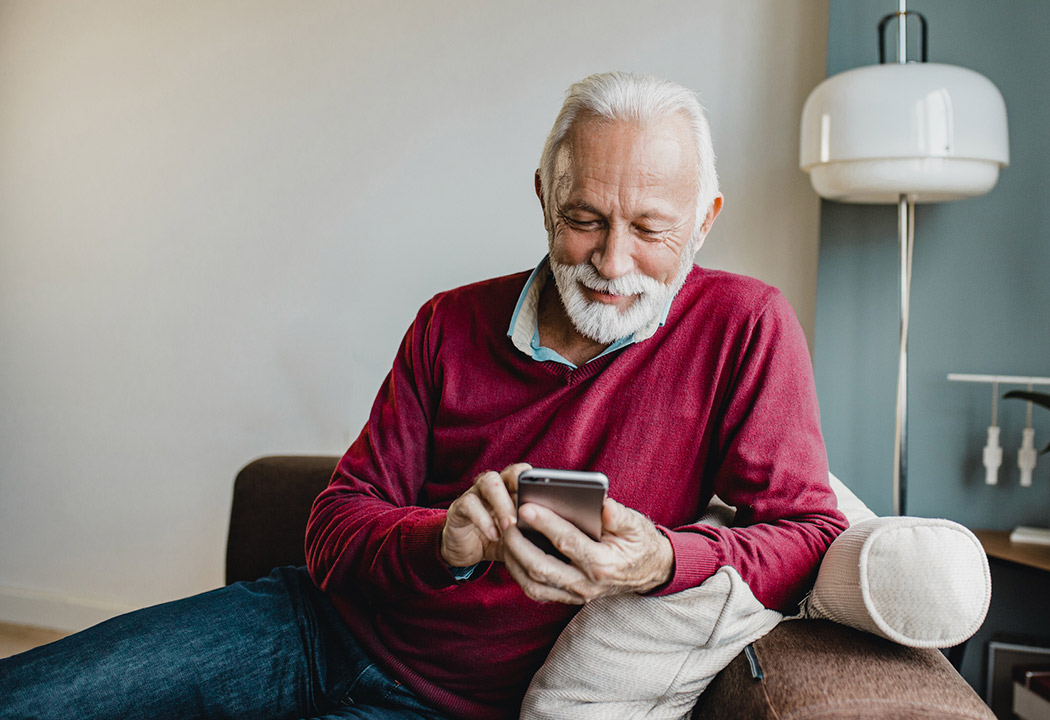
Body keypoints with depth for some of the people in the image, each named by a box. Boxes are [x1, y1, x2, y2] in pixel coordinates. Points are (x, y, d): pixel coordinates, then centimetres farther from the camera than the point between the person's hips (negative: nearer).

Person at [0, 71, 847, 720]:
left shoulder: (745, 328, -7)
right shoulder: (454, 324, 1)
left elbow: (809, 534, -11)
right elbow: (336, 524, 0)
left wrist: (664, 560, -31)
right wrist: (441, 543, -23)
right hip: (325, 622, 4)